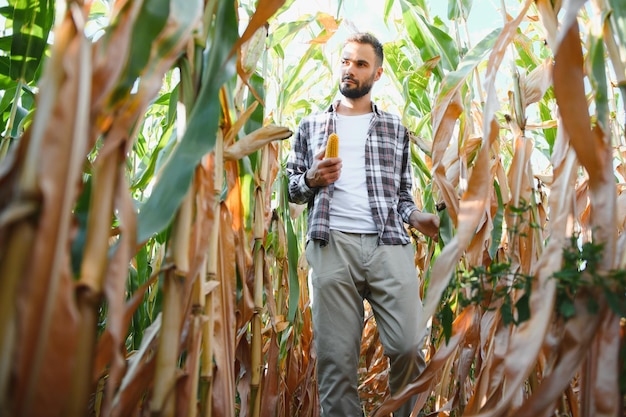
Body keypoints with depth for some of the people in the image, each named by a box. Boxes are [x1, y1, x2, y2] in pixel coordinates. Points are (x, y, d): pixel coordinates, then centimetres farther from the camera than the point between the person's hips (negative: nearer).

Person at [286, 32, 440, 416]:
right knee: (336, 358, -1)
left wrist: (417, 218, -1)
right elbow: (292, 189, 17)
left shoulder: (396, 129, 20)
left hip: (390, 244, 1)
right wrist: (313, 180, -4)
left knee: (408, 347, -6)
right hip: (332, 245, 0)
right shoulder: (312, 126, 18)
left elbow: (403, 194, 19)